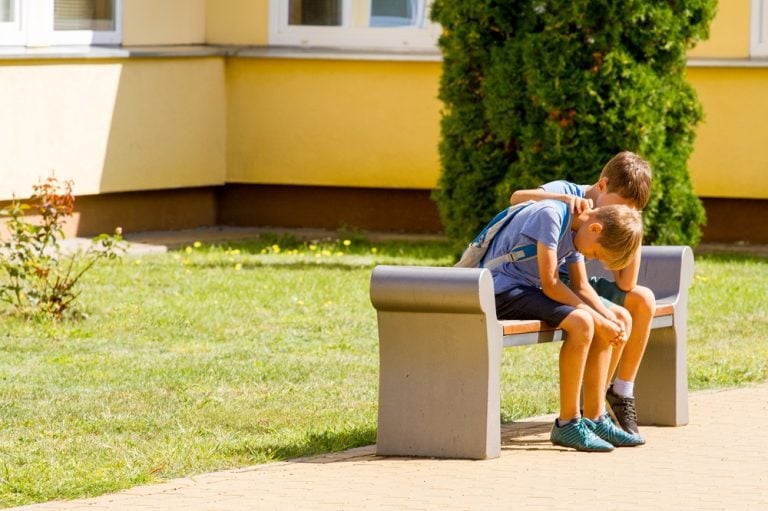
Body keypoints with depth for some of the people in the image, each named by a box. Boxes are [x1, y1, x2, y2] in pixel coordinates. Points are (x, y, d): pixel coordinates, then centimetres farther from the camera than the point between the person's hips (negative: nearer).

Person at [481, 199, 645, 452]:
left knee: (603, 326, 5)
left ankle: (595, 418, 6)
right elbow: (550, 285, -22)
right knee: (581, 323, -25)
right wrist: (599, 321, -17)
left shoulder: (575, 231, 8)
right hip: (502, 290, -10)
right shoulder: (550, 215, -20)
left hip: (527, 289, 10)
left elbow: (581, 287, 12)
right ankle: (567, 423, -19)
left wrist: (610, 321, -6)